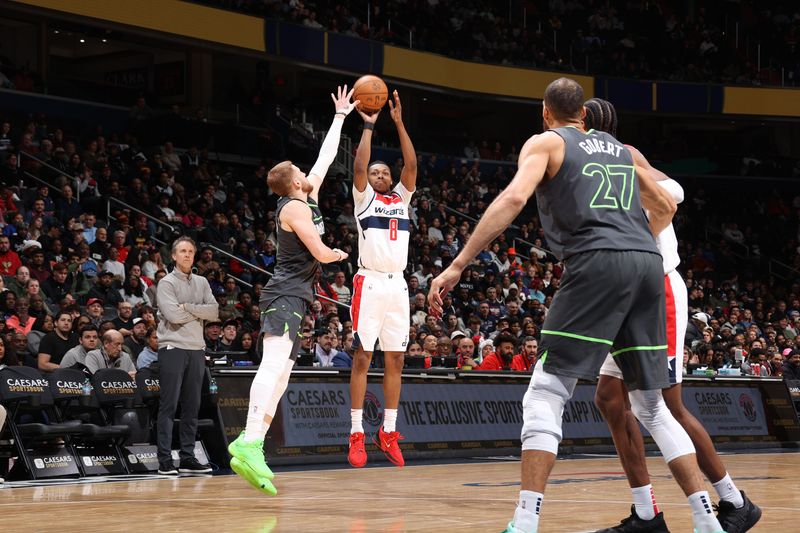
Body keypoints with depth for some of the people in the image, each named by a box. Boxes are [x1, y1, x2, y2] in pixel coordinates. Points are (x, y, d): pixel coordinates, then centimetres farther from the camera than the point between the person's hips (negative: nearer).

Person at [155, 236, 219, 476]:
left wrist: (187, 307, -9)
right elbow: (173, 315, -15)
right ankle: (165, 460, -6)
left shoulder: (202, 283, 15)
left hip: (197, 349, 6)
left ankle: (187, 457, 12)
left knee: (192, 406, 7)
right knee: (169, 405, -6)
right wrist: (199, 311, -3)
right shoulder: (167, 283, -2)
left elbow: (213, 312, 2)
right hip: (173, 348, -6)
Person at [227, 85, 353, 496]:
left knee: (280, 375, 4)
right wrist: (339, 255, 9)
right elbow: (320, 253, -14)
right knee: (274, 367, -24)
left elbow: (326, 156, 26)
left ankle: (251, 445, -3)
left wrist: (341, 116, 30)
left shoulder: (306, 199, 16)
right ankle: (249, 443, -38)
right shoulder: (295, 207, -9)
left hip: (292, 297, 10)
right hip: (285, 295, -10)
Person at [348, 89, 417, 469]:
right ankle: (356, 434, -5)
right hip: (370, 283, -4)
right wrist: (369, 126, -5)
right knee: (362, 358, -5)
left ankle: (388, 433, 10)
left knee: (395, 360, 4)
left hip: (397, 285, 4)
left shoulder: (402, 198, 17)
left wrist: (399, 122, -1)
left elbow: (411, 165, 4)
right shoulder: (364, 198, 8)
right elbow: (358, 165, -8)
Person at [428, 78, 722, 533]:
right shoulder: (621, 149, 27)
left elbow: (514, 198, -8)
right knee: (652, 405, 16)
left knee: (546, 396, -3)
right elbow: (665, 207, 34)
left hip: (597, 263, -5)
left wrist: (457, 265, -11)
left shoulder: (546, 142, 10)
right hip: (648, 264, 6)